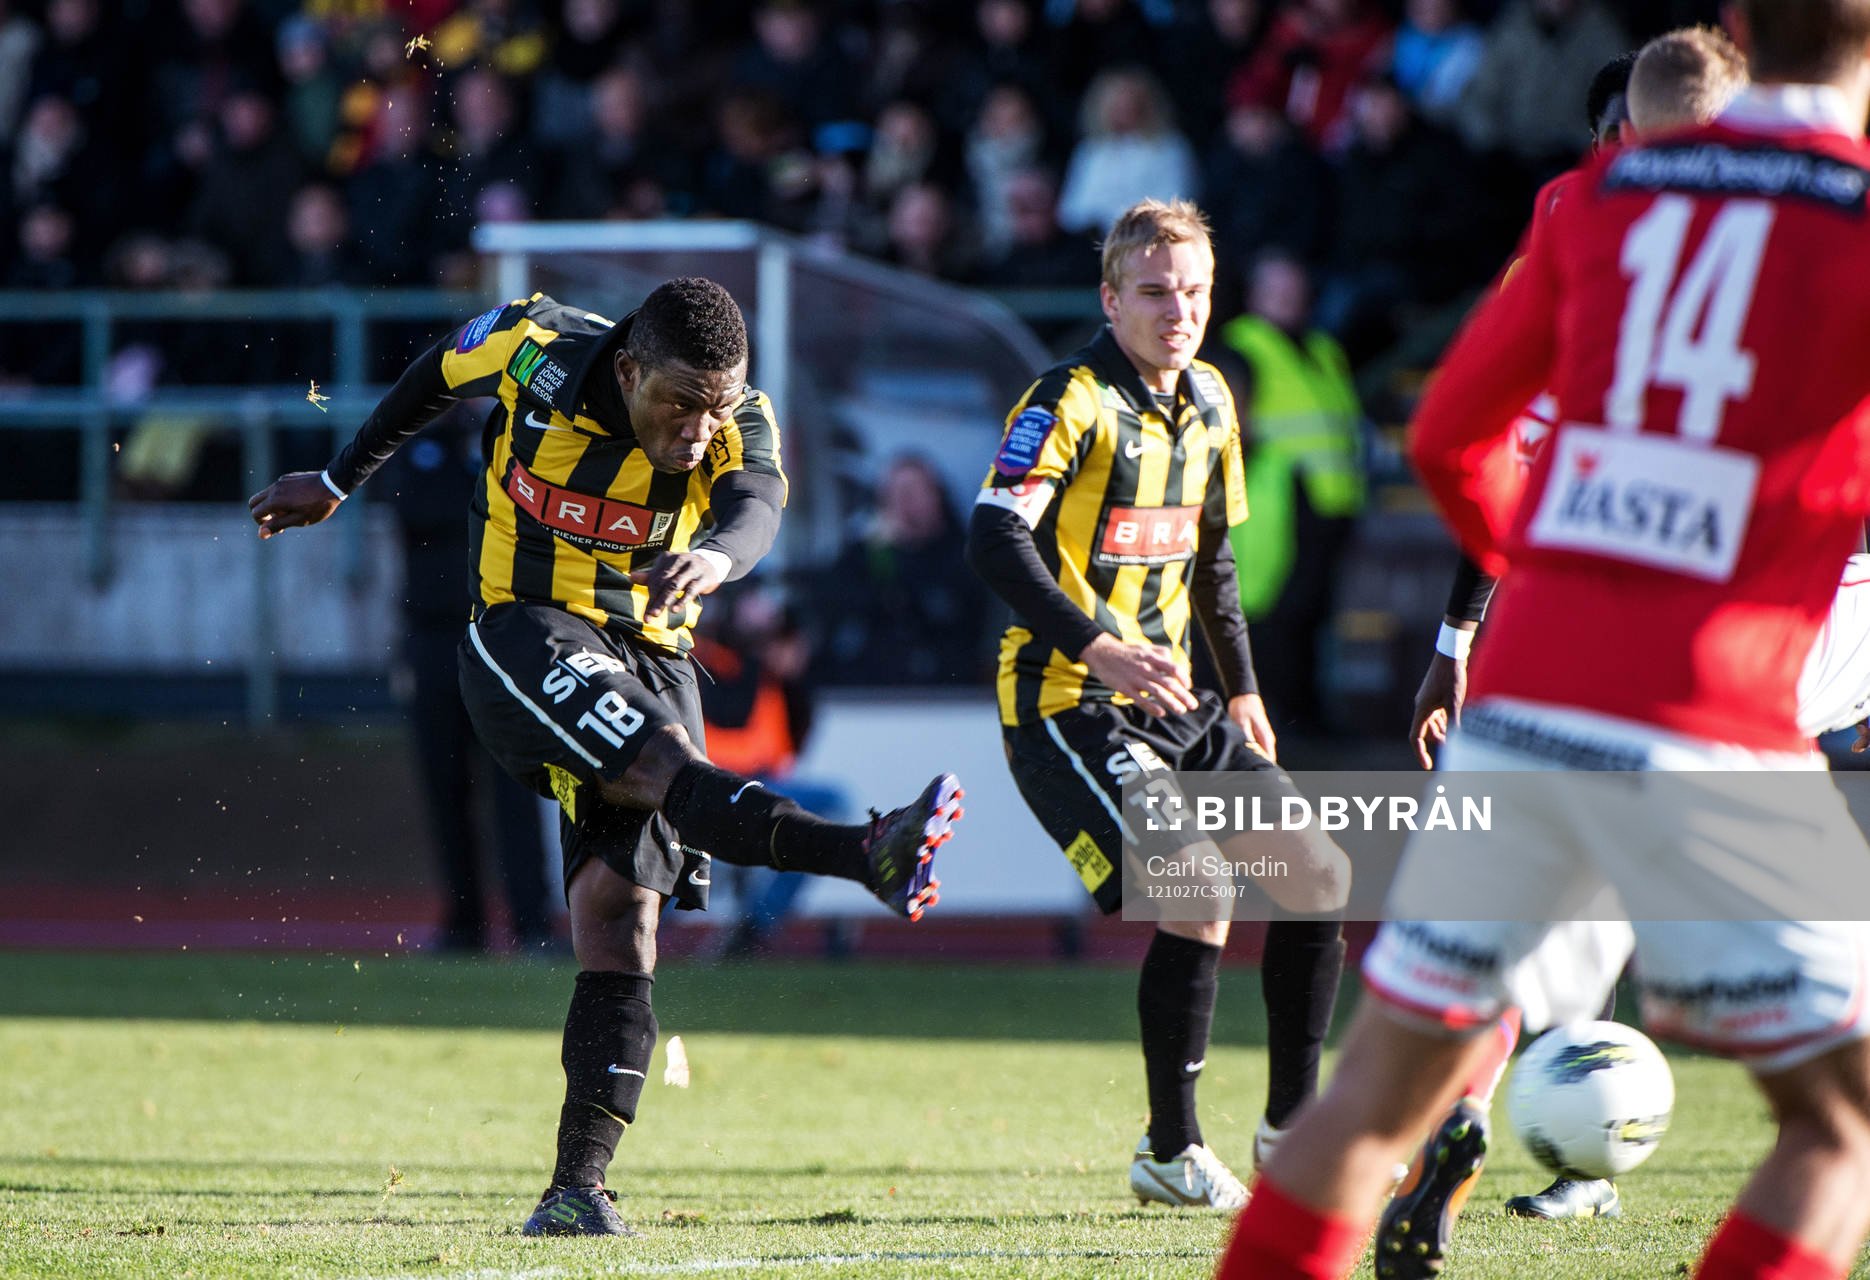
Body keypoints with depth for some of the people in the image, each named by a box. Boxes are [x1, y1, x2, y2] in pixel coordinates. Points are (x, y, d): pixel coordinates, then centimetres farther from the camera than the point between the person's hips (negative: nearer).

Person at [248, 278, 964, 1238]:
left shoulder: (741, 427, -11)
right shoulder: (538, 351, -13)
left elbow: (757, 506, -33)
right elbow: (440, 372, 9)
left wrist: (715, 556, -58)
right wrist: (338, 482, 19)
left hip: (648, 653, 3)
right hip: (527, 637, -3)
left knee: (619, 923, -7)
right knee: (665, 766, -32)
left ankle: (577, 1188, -6)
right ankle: (872, 856, -53)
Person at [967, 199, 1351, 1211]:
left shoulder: (1208, 402, 11)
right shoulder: (1071, 403, -14)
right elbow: (994, 539, -26)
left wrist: (1242, 688, 21)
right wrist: (1097, 646, -37)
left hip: (1168, 703, 8)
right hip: (1065, 706, -8)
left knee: (1316, 876, 3)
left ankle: (1291, 1128, 17)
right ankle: (1171, 1154, -7)